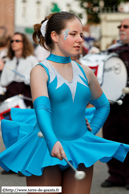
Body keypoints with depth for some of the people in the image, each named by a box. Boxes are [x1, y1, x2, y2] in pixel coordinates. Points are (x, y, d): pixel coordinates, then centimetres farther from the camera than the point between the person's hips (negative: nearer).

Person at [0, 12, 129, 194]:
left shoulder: (85, 72, 9)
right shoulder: (40, 71, -6)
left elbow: (103, 105, 24)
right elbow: (41, 108, -22)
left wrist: (90, 133, 10)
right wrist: (52, 141, -38)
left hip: (79, 151, 4)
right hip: (47, 150, -4)